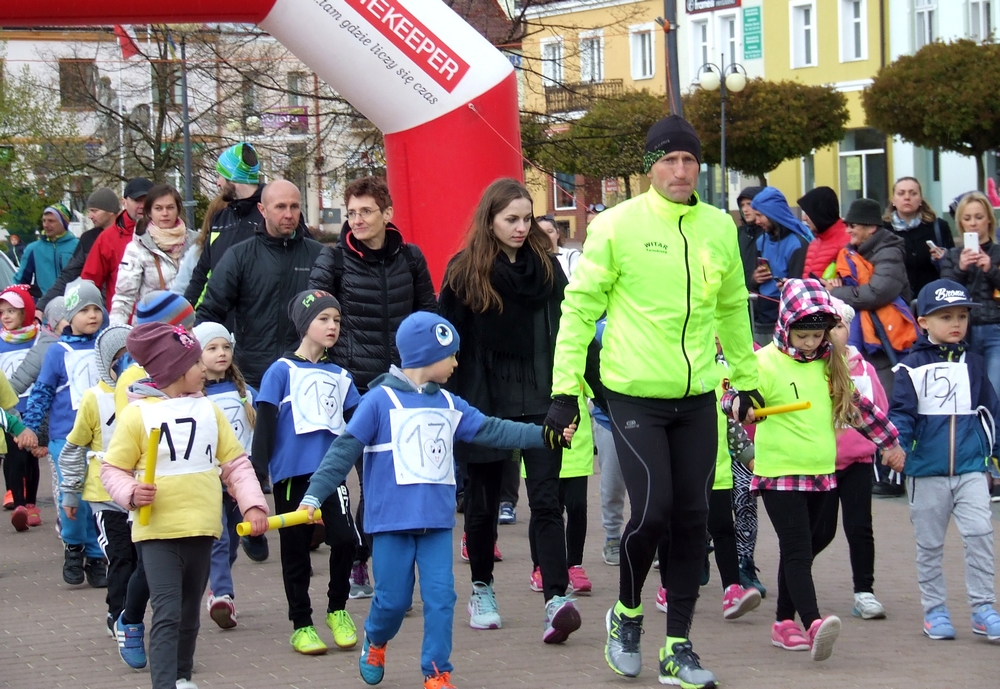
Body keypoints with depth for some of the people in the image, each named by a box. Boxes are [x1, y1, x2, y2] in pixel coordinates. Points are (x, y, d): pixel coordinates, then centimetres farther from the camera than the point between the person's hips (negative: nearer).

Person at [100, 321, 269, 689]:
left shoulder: (209, 411, 7)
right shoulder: (137, 414, -7)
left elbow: (236, 463, 9)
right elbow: (112, 469, -4)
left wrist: (252, 504, -4)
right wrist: (131, 493, -22)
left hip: (200, 528, 5)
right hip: (158, 531, -5)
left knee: (189, 614, 17)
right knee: (167, 614, -14)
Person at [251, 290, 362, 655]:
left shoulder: (340, 376, 12)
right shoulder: (282, 371, 0)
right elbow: (265, 423, -4)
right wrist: (257, 472, -10)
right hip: (291, 473, -3)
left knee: (345, 538, -13)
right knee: (295, 550, 5)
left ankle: (337, 609, 8)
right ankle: (301, 625, 17)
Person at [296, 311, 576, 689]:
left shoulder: (450, 406, 9)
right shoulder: (380, 401, -8)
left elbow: (493, 431, 10)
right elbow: (345, 450, -9)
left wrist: (543, 434, 2)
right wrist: (315, 494, -15)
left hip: (437, 522, 4)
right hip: (392, 521, -4)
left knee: (441, 597, -2)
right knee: (393, 599, 4)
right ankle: (375, 643, 34)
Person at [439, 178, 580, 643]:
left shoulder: (546, 266, 4)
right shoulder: (464, 272, -2)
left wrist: (570, 391, 2)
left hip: (538, 399, 0)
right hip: (483, 402, 0)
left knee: (545, 499, -9)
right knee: (483, 501, 12)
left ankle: (557, 599, -17)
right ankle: (481, 590, 28)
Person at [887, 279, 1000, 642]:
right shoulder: (912, 367, -3)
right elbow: (901, 411, -7)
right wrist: (895, 444, -24)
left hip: (971, 468, 1)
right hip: (926, 471, -1)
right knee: (929, 544, 8)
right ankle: (934, 611, 19)